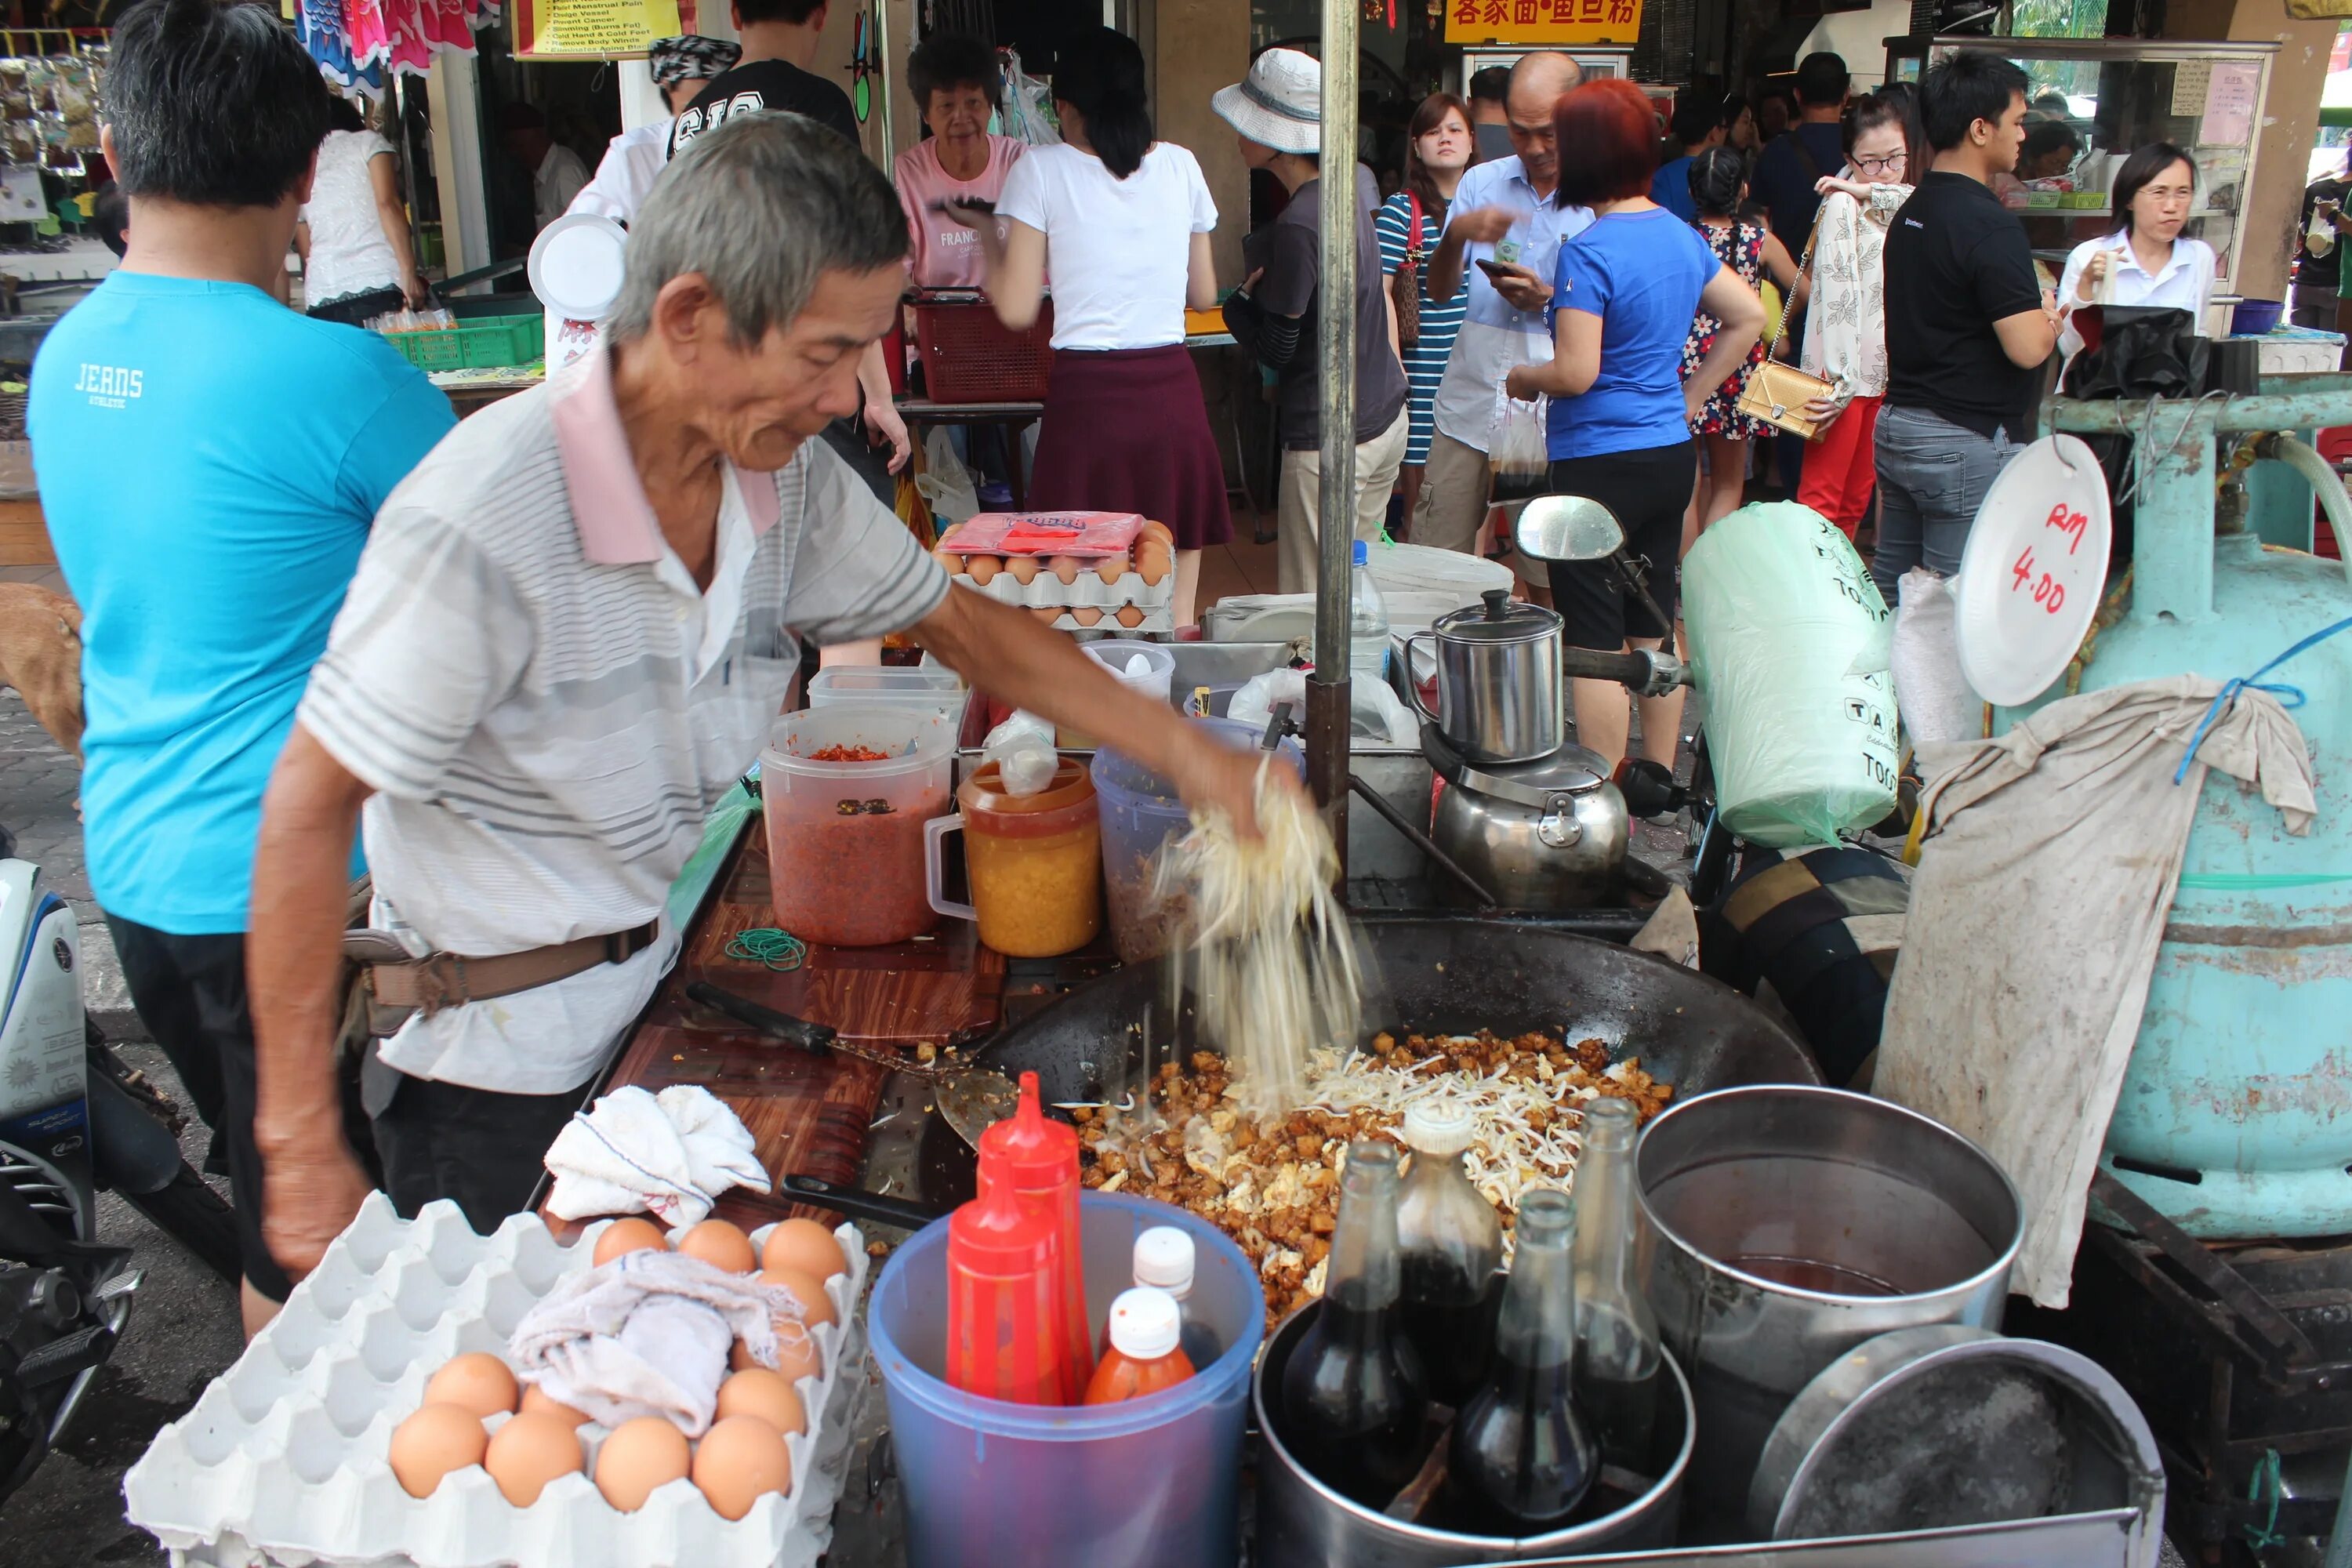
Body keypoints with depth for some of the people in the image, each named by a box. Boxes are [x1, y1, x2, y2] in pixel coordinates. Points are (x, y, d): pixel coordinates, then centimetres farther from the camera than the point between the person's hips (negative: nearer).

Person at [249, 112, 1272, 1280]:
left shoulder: (788, 477, -8)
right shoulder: (480, 525, -29)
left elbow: (963, 627, 6)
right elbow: (309, 806, -21)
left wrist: (1191, 758, 1)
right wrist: (302, 1143, -18)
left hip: (650, 992, 6)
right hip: (493, 1053, -6)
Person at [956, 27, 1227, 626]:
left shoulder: (1041, 170, -1)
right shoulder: (1180, 166, 8)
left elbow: (1017, 309, -4)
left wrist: (987, 232, 13)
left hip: (1087, 398, -3)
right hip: (1173, 395, 3)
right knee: (1176, 621, 9)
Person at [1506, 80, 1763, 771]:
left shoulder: (1587, 251, -17)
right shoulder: (1681, 234, 7)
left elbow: (1576, 372, -23)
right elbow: (1749, 317, 15)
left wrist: (1524, 377, -3)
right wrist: (1690, 398, 15)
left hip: (1599, 463, -8)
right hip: (1671, 454, 8)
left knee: (1594, 641, 0)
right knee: (1656, 625, 16)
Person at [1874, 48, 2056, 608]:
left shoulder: (1911, 211, 11)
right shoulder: (1989, 224, -17)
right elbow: (2028, 347, -22)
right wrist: (2051, 315, 0)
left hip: (1897, 428, 9)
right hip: (1969, 442, -9)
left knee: (1891, 597, 14)